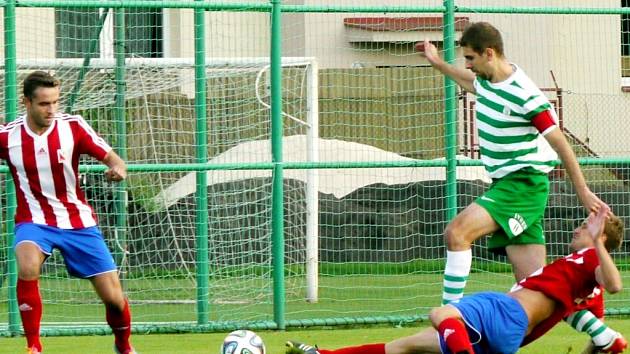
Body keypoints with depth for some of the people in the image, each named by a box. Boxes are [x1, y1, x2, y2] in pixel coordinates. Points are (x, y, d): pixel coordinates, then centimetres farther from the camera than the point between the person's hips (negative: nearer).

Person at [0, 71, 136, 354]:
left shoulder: (72, 127, -10)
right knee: (27, 268, -35)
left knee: (113, 297, -1)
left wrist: (117, 168, -36)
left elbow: (111, 158, -14)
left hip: (77, 222, 1)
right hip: (34, 221, -1)